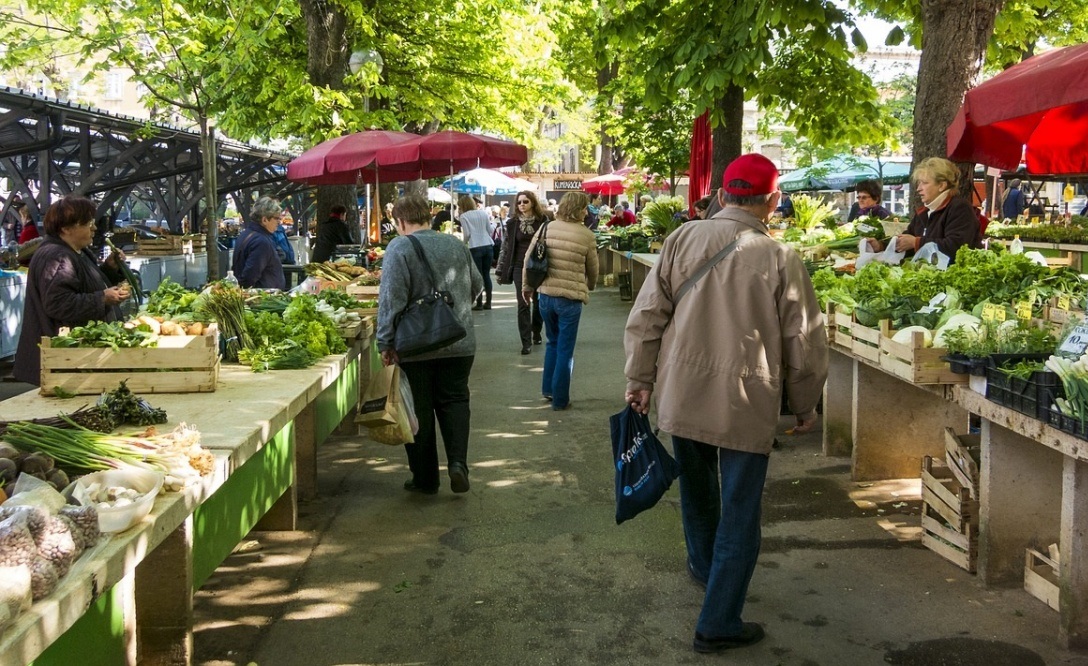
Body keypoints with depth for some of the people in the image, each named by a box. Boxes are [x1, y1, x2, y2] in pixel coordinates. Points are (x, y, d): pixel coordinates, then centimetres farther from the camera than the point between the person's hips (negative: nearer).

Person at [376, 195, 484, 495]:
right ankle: (457, 461, -5)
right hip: (460, 343, 4)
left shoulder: (399, 248, -10)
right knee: (454, 401, 14)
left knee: (420, 409, 7)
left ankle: (425, 478, 14)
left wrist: (386, 343, -10)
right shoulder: (456, 245, 6)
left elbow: (391, 300, -16)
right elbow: (476, 286, 17)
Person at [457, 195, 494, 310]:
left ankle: (479, 303, 2)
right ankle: (488, 302, 12)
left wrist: (464, 243, 12)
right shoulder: (483, 213, 10)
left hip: (475, 248, -4)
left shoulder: (464, 216, -3)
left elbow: (467, 234, -6)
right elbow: (490, 230, 11)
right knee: (487, 275, 10)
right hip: (488, 246, 4)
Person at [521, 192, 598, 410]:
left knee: (553, 343, 24)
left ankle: (548, 389, 28)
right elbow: (592, 270, 4)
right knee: (565, 350, 7)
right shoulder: (587, 236, -8)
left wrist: (526, 286, 16)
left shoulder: (546, 228, 0)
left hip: (546, 295, 4)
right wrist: (590, 286, 25)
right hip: (571, 298, -4)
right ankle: (560, 399, 12)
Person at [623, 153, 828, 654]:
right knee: (739, 516, 8)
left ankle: (704, 565, 50)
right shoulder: (780, 260, -9)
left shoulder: (682, 239, -4)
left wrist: (640, 379, 7)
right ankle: (718, 625, 13)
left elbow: (646, 316, -3)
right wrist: (805, 406, 11)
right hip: (747, 405, -3)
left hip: (681, 399, 4)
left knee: (697, 489, 26)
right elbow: (804, 344, -3)